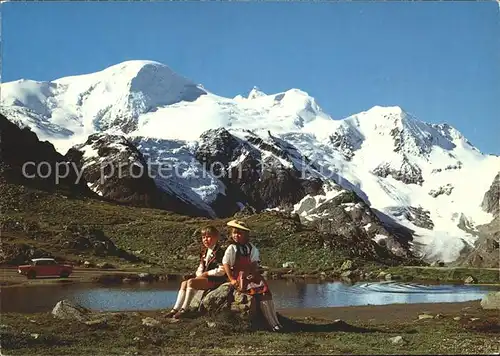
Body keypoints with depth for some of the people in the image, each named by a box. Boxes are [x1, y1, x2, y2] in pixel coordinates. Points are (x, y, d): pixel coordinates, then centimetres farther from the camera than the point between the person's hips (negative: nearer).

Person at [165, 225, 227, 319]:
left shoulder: (219, 252, -11)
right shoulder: (205, 252, 17)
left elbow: (222, 271, -19)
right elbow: (200, 269, 21)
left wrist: (206, 273, -13)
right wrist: (199, 273, -2)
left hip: (216, 279, -9)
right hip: (205, 277, 9)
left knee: (191, 282, -25)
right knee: (184, 283, -6)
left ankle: (184, 309, -22)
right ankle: (176, 309, -9)